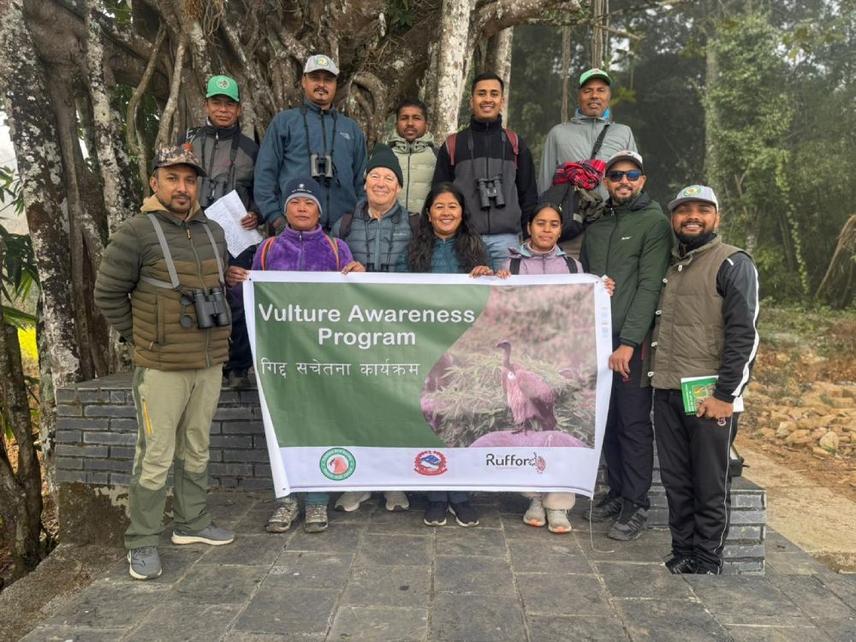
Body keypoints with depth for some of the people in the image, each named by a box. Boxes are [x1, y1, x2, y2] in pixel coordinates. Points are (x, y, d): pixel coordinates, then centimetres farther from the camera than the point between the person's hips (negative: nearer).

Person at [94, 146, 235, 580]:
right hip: (161, 367, -6)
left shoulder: (214, 232, 9)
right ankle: (142, 544, 15)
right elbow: (108, 295, -4)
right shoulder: (136, 233, -10)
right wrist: (139, 337, 0)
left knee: (196, 450, 17)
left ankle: (192, 523, 32)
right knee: (156, 457, 0)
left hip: (209, 364, 6)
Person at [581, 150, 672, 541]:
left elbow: (649, 287, -11)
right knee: (608, 422, 11)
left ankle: (637, 505, 10)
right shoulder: (595, 228, 17)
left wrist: (629, 342, -17)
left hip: (633, 343, -6)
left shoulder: (654, 223, -2)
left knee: (634, 424, -1)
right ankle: (617, 493, 24)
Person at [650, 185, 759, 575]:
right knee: (675, 480, 12)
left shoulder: (733, 264, -4)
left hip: (710, 395, -6)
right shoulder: (669, 266, 16)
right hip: (666, 392, 6)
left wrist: (725, 394, -16)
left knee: (710, 484, 5)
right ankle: (683, 551, 26)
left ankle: (708, 560, 19)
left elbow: (742, 334, -12)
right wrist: (655, 375, 11)